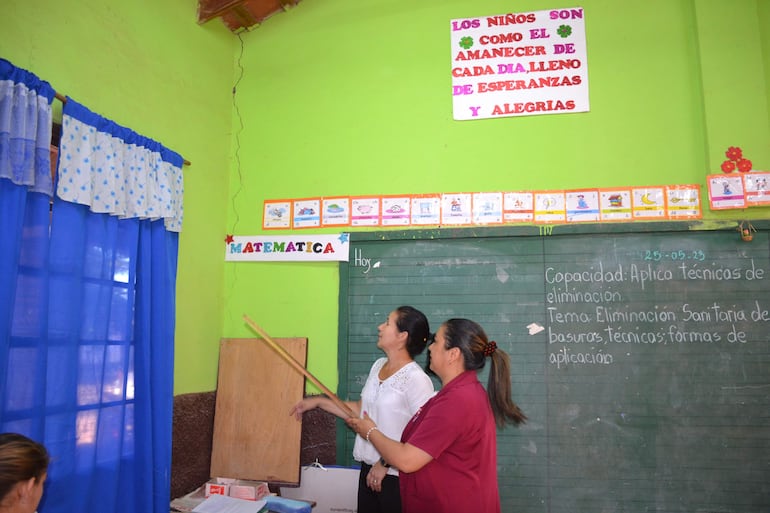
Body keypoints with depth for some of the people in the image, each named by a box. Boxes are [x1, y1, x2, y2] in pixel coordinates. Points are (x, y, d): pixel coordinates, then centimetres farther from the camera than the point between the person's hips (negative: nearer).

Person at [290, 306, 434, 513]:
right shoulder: (378, 366, 4)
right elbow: (361, 410, 14)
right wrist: (319, 401, 13)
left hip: (397, 475, -7)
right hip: (369, 468, 7)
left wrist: (385, 464, -17)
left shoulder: (416, 379, -20)